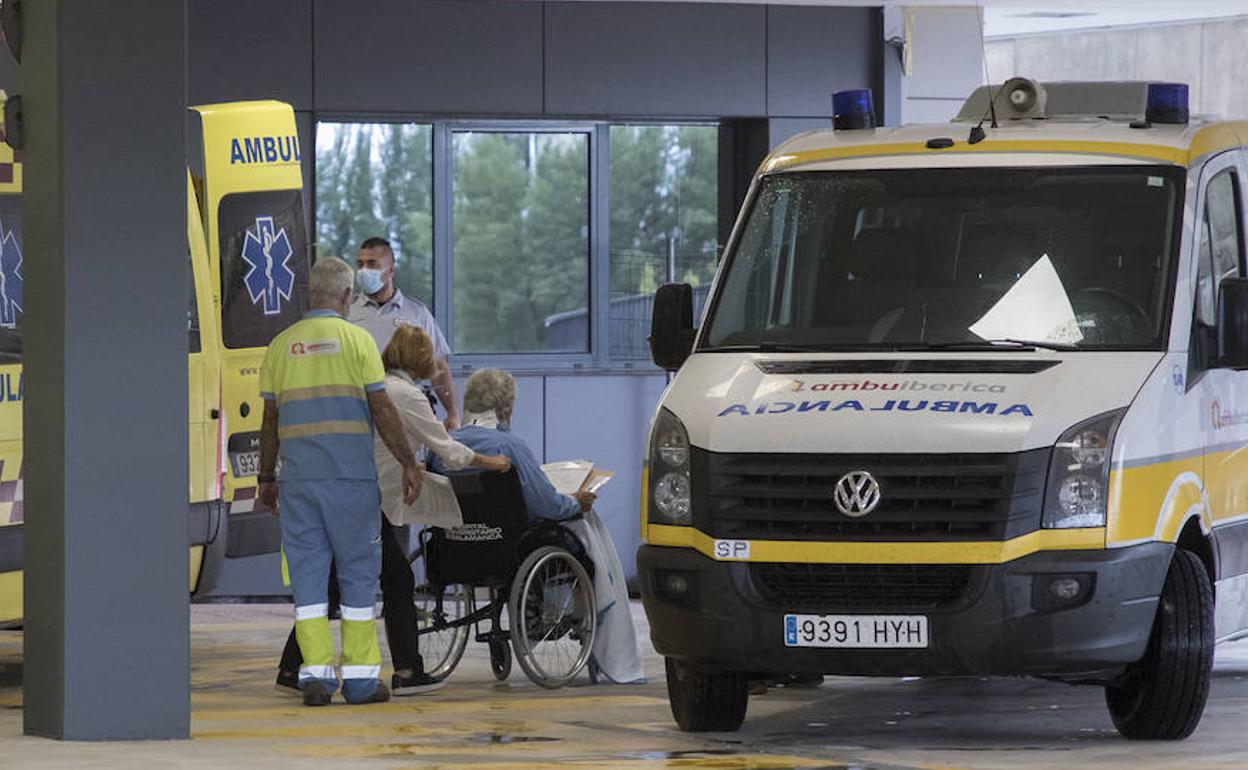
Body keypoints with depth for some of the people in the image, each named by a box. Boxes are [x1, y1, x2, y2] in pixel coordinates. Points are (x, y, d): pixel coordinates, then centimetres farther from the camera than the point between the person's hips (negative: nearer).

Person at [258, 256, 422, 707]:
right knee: (358, 572, 5)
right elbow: (382, 411, -4)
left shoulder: (282, 345, 8)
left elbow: (270, 419, 11)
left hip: (298, 476, 3)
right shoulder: (356, 340, -2)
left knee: (308, 573, 5)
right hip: (350, 476, -3)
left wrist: (266, 477, 19)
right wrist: (409, 465, 3)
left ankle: (315, 672, -1)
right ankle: (359, 676, 5)